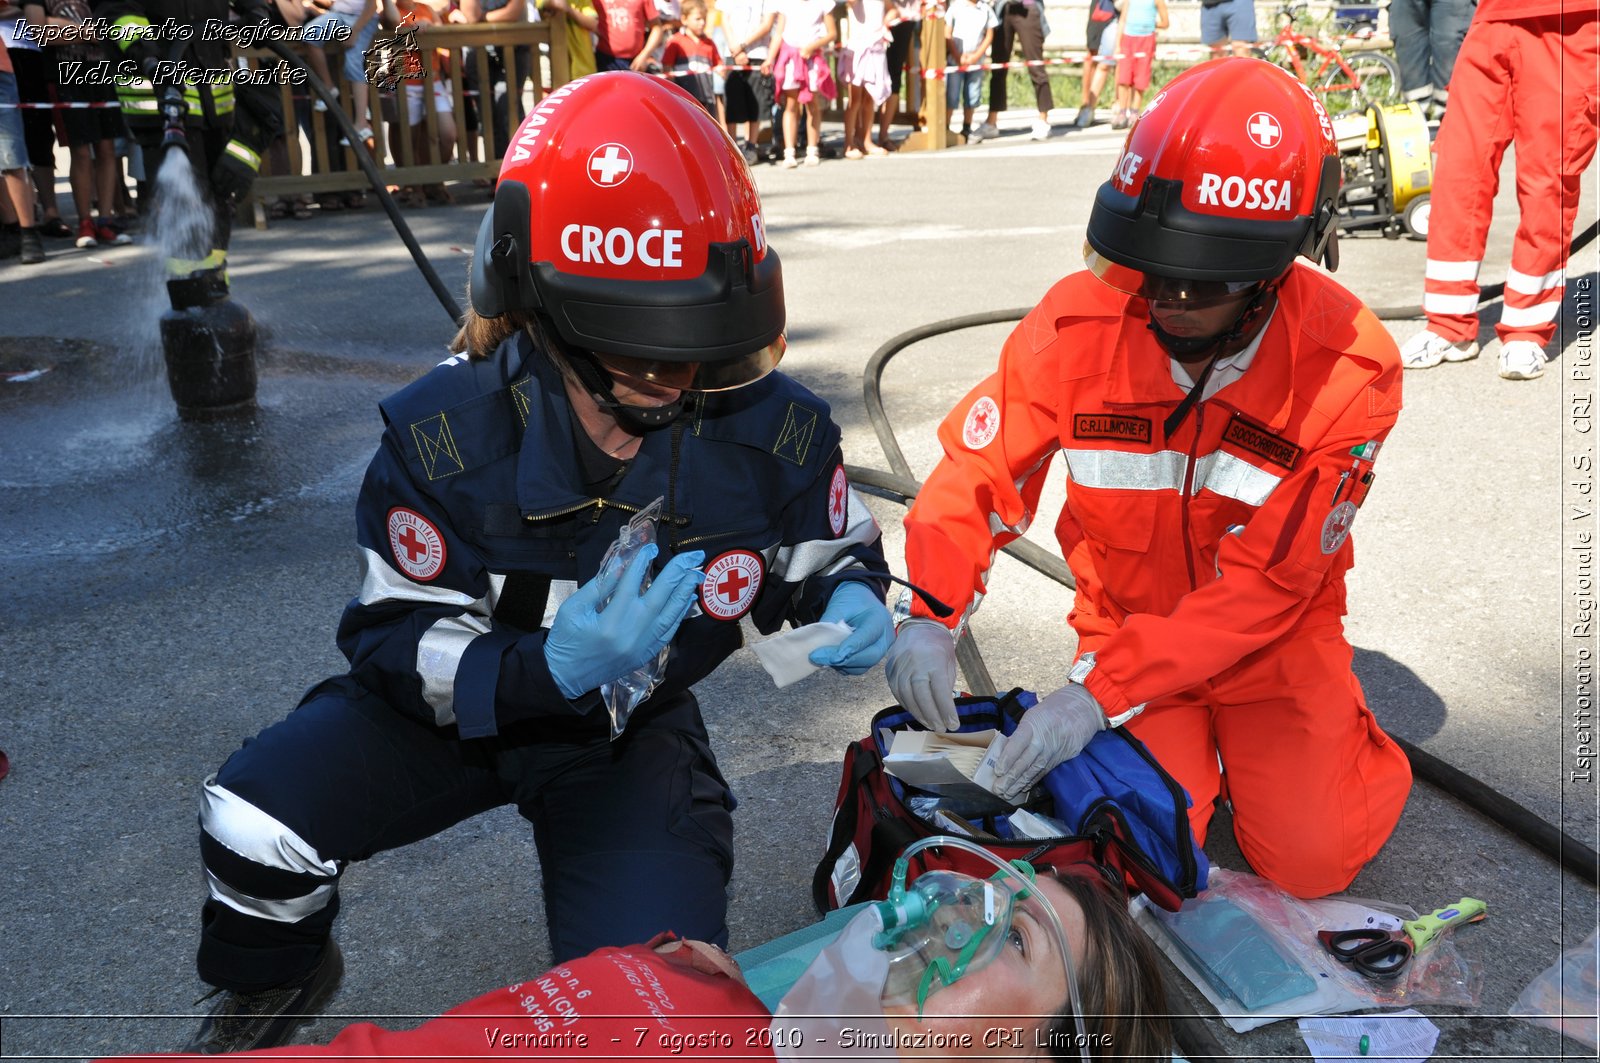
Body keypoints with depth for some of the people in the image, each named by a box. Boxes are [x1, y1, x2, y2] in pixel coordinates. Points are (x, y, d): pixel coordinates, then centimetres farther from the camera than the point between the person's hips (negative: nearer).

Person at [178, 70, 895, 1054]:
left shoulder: (774, 430, -21)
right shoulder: (444, 434, -25)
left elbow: (835, 553, -1)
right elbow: (399, 641, -20)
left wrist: (851, 602, -26)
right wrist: (551, 669, -39)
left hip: (632, 732, 0)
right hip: (455, 703, 0)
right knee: (254, 819, -22)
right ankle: (273, 983, 16)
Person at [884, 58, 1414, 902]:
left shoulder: (1350, 369, -23)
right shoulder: (1078, 322, -20)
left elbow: (1264, 585, -23)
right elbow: (978, 469, -12)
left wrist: (1099, 693, -29)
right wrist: (929, 614, -30)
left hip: (1273, 636, 0)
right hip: (1126, 617, 1)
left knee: (1310, 858, -9)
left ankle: (1345, 736, 24)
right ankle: (1191, 741, 20)